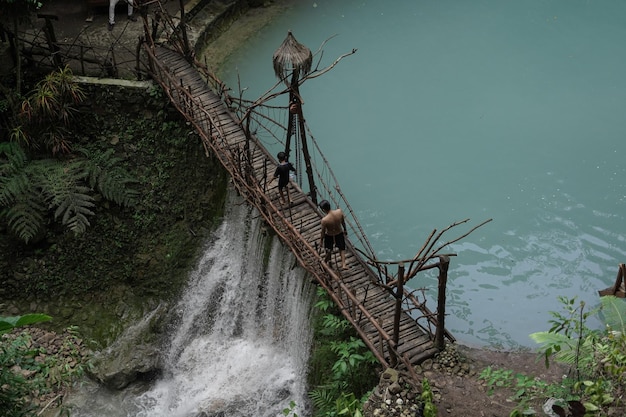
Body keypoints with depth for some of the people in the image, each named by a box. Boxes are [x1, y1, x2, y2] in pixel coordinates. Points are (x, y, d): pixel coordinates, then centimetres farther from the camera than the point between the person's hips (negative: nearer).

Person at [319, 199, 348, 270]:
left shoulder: (324, 220, -36)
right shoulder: (339, 211, -27)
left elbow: (323, 232, -19)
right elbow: (343, 222, -6)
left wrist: (321, 240, 0)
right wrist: (345, 229, 14)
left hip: (329, 236, -2)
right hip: (340, 234, 2)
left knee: (328, 251, 26)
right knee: (342, 249, 29)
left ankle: (326, 262, 53)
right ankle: (343, 265, 30)